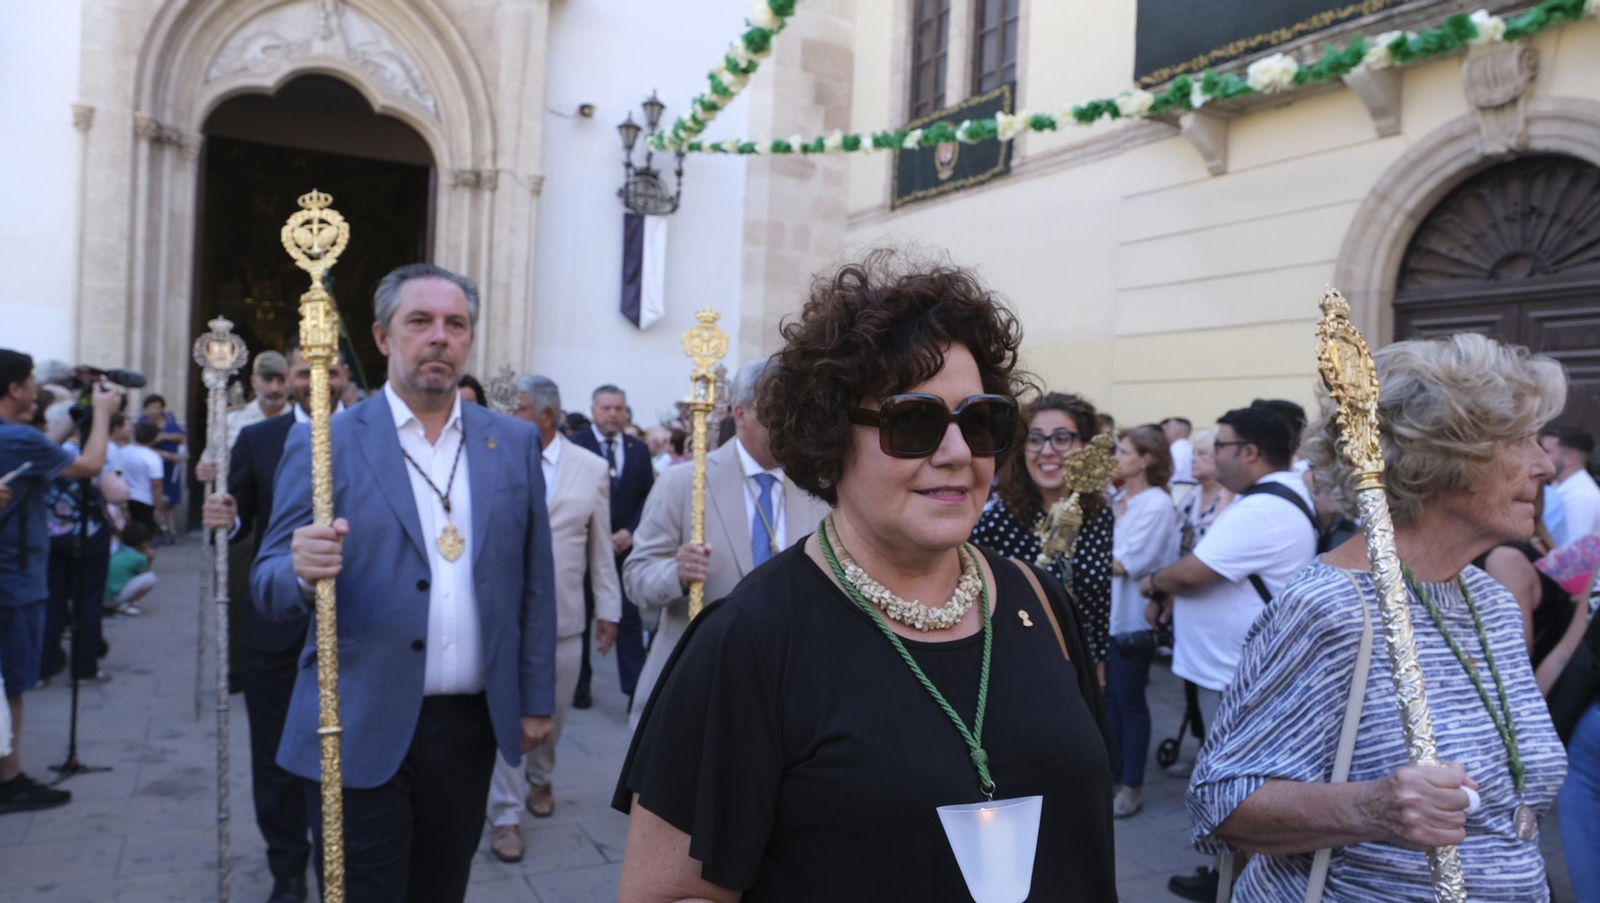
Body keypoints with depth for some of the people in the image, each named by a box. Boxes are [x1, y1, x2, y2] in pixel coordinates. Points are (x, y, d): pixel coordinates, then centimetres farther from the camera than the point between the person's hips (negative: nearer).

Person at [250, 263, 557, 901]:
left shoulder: (514, 442, 5)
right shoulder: (325, 443, -4)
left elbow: (534, 583, 7)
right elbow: (268, 586, -4)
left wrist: (535, 700, 6)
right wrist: (303, 571, -27)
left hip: (469, 726, 3)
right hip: (361, 731, -3)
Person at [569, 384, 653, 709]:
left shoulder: (639, 450, 9)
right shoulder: (573, 445, -4)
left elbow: (647, 497, 8)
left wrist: (630, 532, -6)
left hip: (625, 545, 3)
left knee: (630, 616, 0)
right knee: (580, 616, 8)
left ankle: (636, 687, 4)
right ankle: (580, 684, 21)